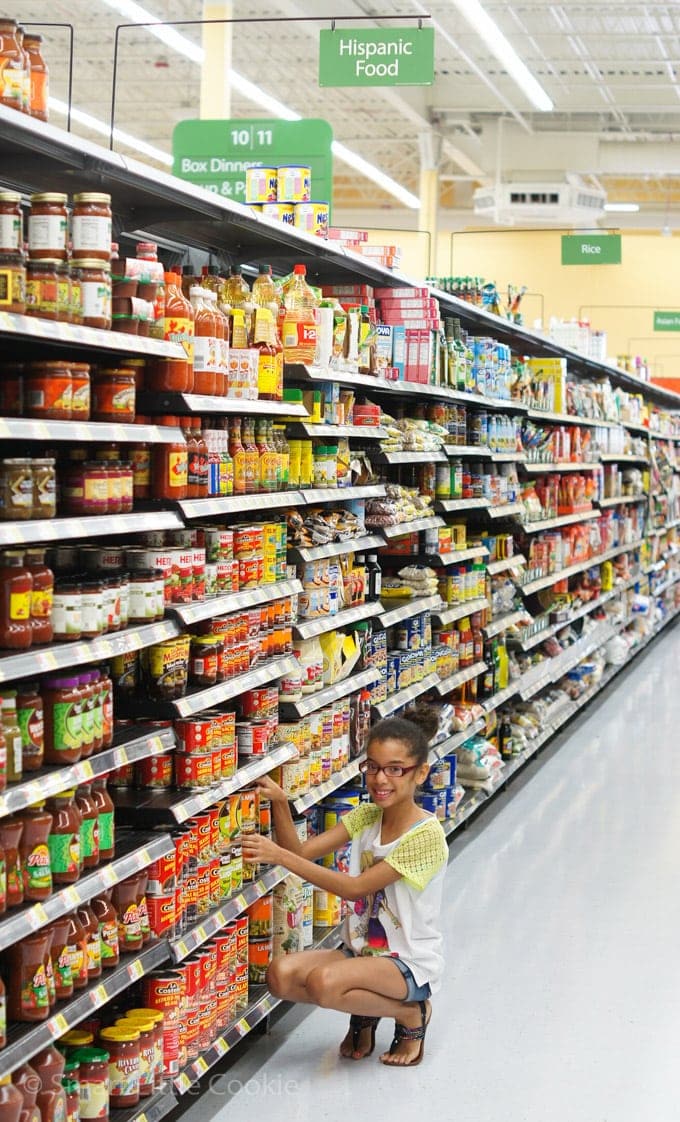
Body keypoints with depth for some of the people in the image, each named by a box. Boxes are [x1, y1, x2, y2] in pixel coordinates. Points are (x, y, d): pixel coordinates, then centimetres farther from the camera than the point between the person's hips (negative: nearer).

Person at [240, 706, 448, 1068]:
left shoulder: (426, 835, -20)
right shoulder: (366, 816, 3)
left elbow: (355, 888, -23)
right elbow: (300, 851, -4)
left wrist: (280, 856, -28)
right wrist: (279, 802, -21)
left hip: (410, 965, -7)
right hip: (360, 951, 7)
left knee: (324, 981, -33)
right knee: (281, 975, -19)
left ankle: (411, 1014, -4)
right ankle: (365, 1010, 8)